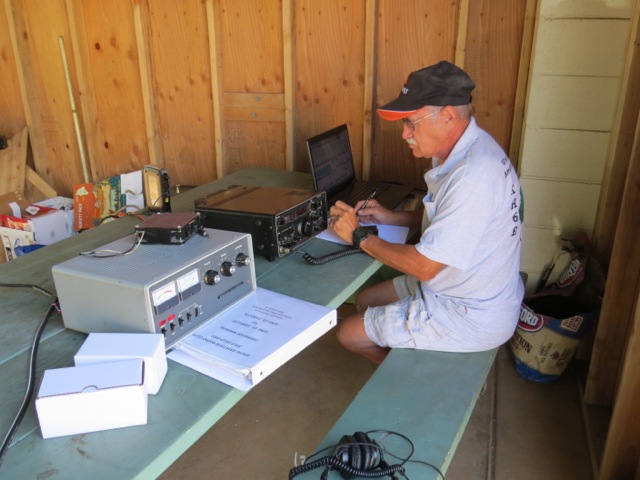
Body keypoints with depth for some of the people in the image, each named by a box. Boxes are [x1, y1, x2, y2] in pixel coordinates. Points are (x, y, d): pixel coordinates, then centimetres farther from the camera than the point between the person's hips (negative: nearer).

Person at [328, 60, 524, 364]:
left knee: (349, 333, -1)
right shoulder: (461, 148, 0)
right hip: (462, 289, 9)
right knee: (364, 301, 19)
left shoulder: (473, 177, -32)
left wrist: (359, 236, -16)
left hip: (471, 317, -9)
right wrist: (391, 217, 2)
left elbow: (423, 266, -28)